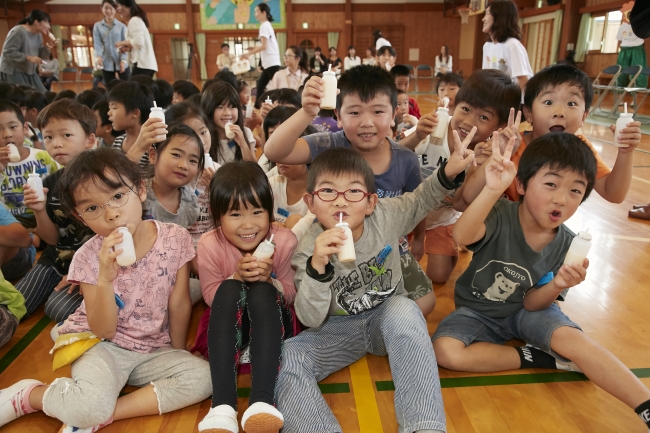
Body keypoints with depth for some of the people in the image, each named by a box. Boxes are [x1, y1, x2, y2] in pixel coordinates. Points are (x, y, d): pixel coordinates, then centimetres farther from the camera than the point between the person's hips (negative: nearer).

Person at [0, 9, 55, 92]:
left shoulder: (38, 35, 8)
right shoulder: (18, 32, -17)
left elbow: (39, 56, 12)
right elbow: (8, 51, -22)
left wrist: (47, 48, -6)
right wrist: (29, 58, -28)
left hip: (30, 73, 8)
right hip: (13, 72, -8)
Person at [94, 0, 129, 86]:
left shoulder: (121, 26, 4)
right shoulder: (97, 26, 7)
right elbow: (97, 43, -1)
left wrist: (123, 60, -13)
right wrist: (98, 56, -21)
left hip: (121, 62, -1)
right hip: (107, 64, 1)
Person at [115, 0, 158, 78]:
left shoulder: (134, 20, -5)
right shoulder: (137, 20, 25)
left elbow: (138, 42, -18)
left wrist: (122, 43, -4)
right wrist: (128, 48, 12)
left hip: (142, 64, -10)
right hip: (146, 64, 10)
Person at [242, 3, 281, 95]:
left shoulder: (264, 26, -10)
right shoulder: (267, 25, 20)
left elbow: (264, 46, -17)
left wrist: (249, 53, -10)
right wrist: (254, 48, 14)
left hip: (271, 62, -10)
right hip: (270, 62, 10)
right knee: (260, 84, 11)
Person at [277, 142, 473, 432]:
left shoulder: (385, 217, -13)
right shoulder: (309, 249, -18)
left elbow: (421, 199, 7)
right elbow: (311, 320, -22)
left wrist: (448, 173, -12)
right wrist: (317, 266, -38)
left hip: (387, 316, 1)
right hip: (338, 329, 0)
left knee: (404, 310, -35)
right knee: (284, 359, -25)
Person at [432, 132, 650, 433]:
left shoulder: (567, 244, -13)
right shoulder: (500, 215, -24)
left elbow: (531, 303, -9)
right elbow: (462, 236, -48)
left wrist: (557, 286, -31)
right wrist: (493, 190, -62)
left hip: (524, 311, 2)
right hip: (478, 312, -1)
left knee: (572, 338, -28)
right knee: (446, 352, -28)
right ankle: (537, 358, -14)